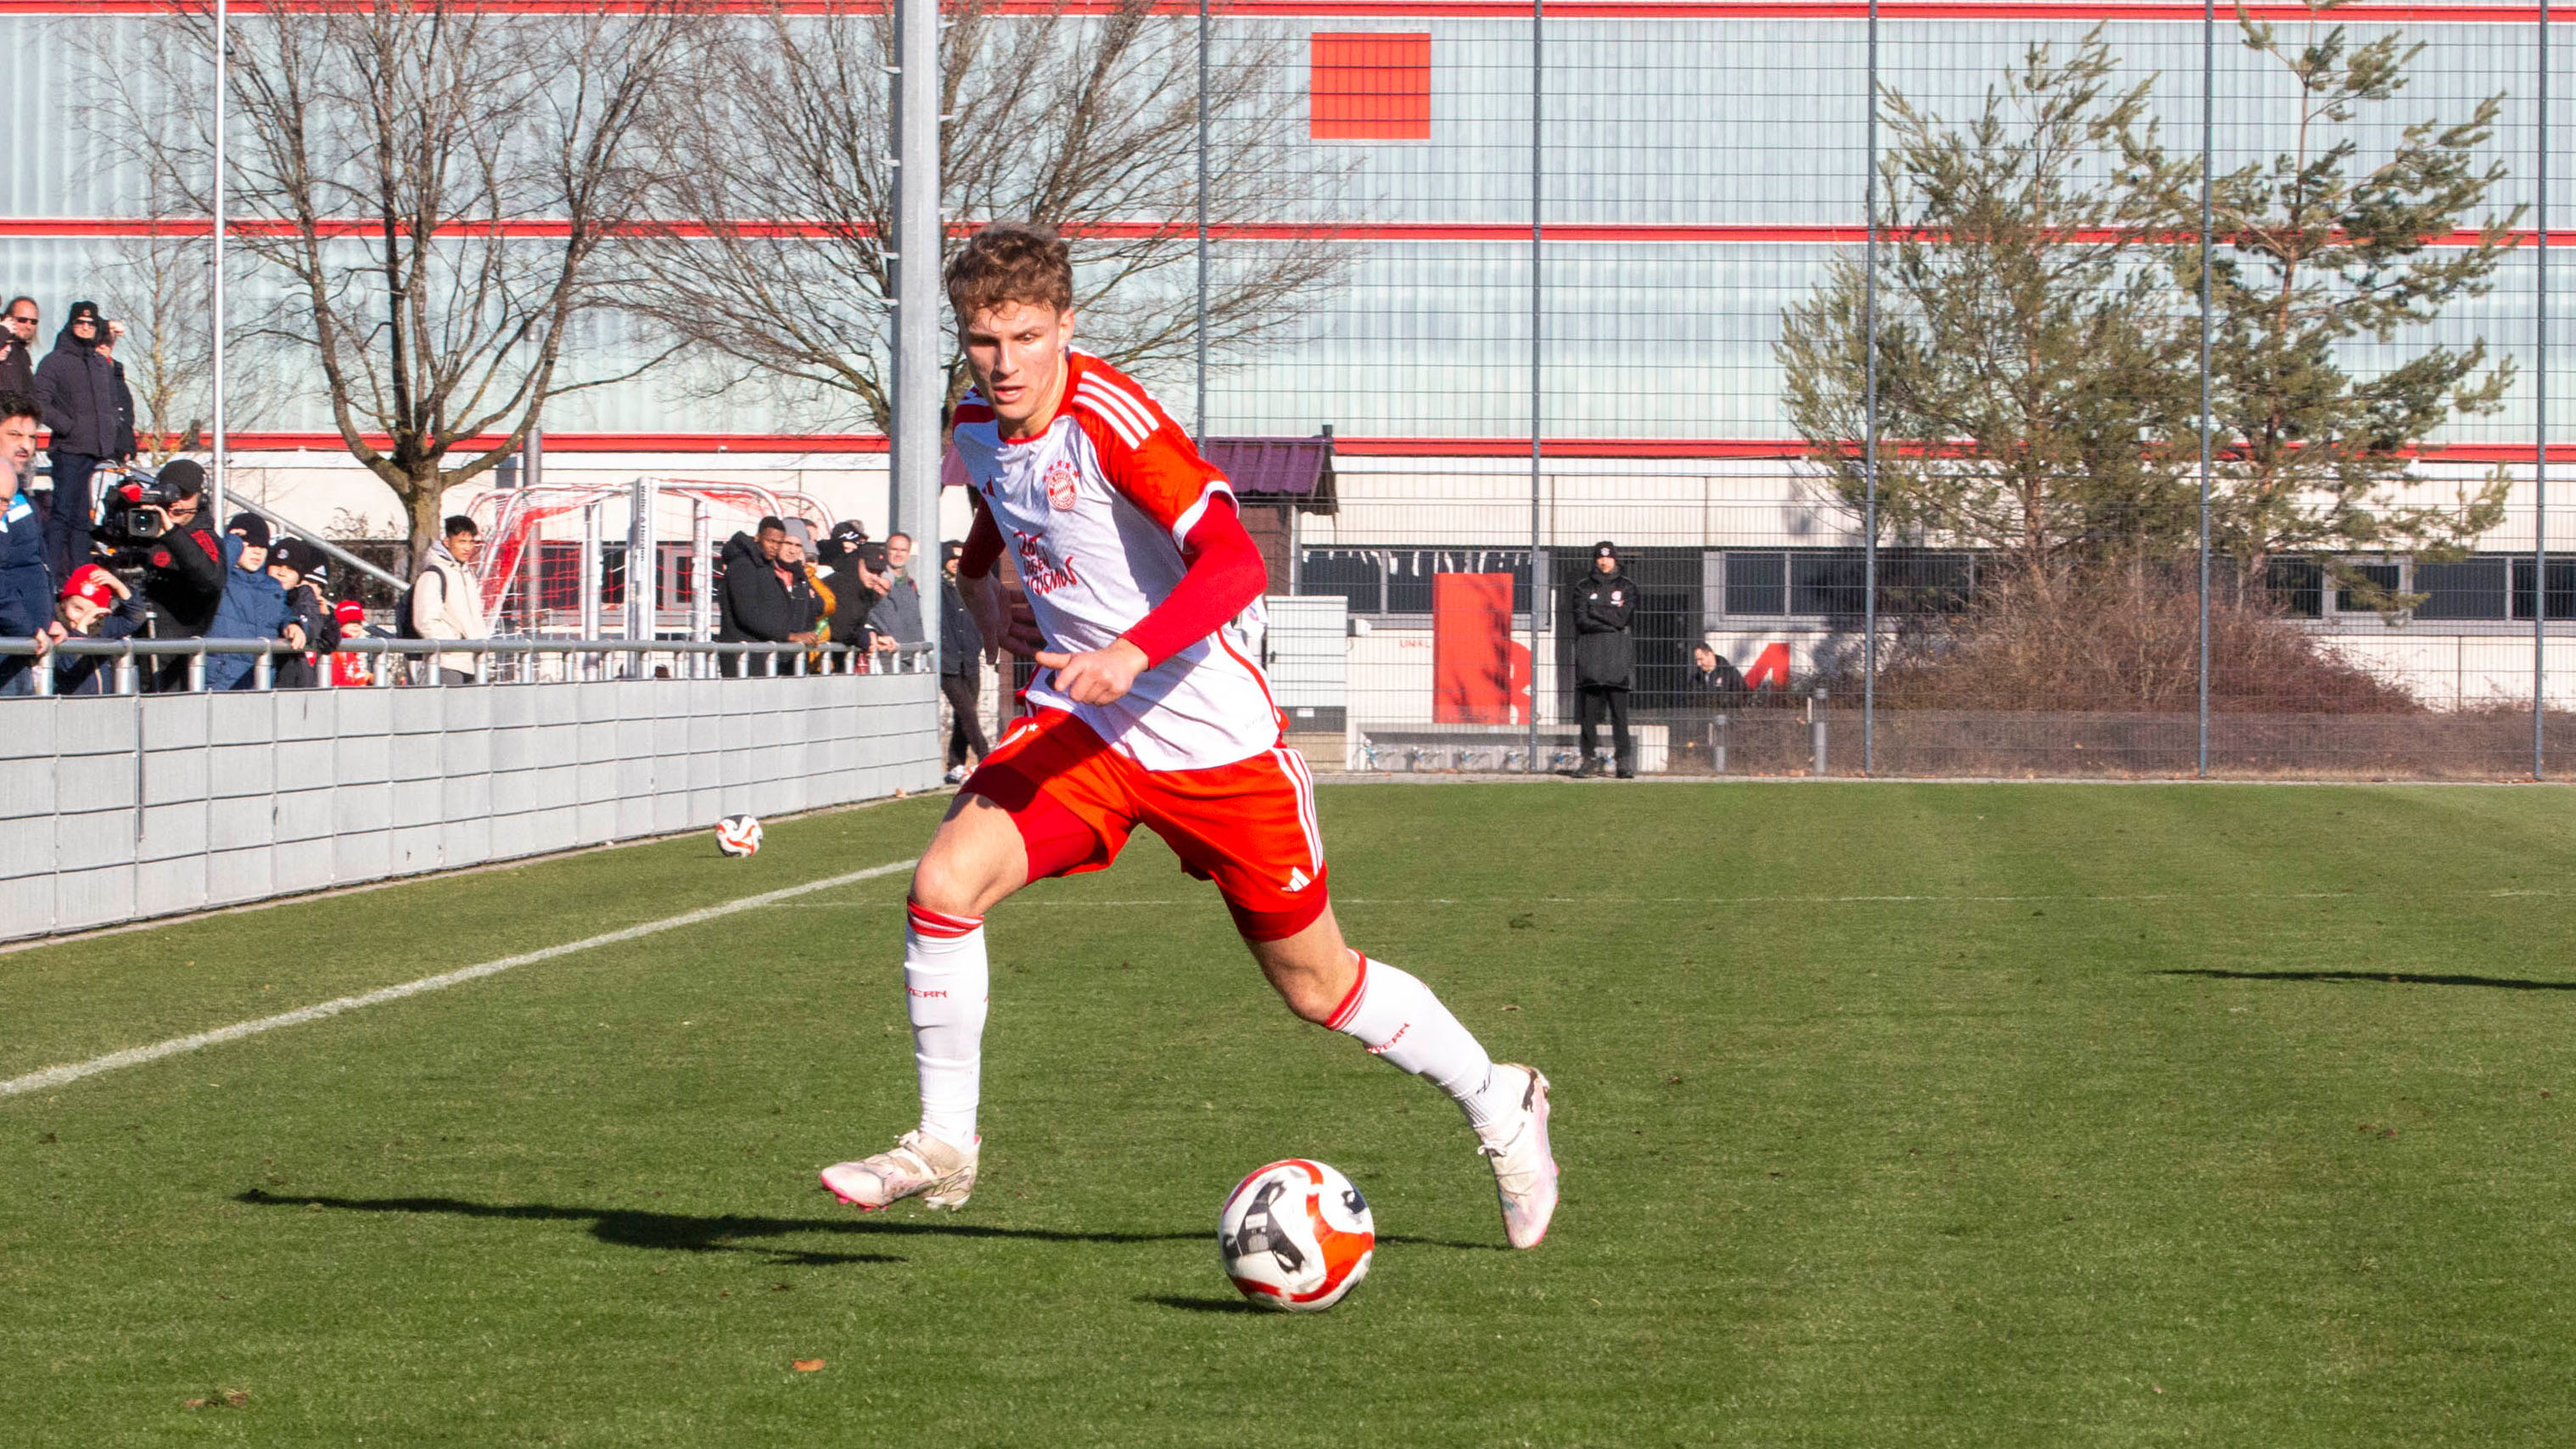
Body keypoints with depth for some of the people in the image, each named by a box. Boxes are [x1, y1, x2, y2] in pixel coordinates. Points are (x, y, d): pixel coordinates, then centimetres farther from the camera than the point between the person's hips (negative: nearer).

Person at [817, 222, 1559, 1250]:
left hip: (1212, 733, -5)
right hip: (1079, 719, 6)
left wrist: (1133, 653, -43)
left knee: (1316, 984, 6)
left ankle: (1499, 1106, 30)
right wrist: (983, 600, 8)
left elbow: (1235, 562, -30)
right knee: (944, 881, -18)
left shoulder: (1112, 419, -21)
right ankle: (944, 1147, -3)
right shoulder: (976, 427, 2)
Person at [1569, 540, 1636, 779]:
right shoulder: (1583, 588, 13)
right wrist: (1612, 621, -6)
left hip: (1618, 657, -1)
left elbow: (1624, 617, -4)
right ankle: (1590, 758, 1)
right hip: (1590, 655, 1)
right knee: (1589, 709, -3)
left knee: (1619, 709, -6)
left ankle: (1624, 759, -6)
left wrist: (1595, 611, -2)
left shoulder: (1627, 587, 11)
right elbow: (1581, 620, -1)